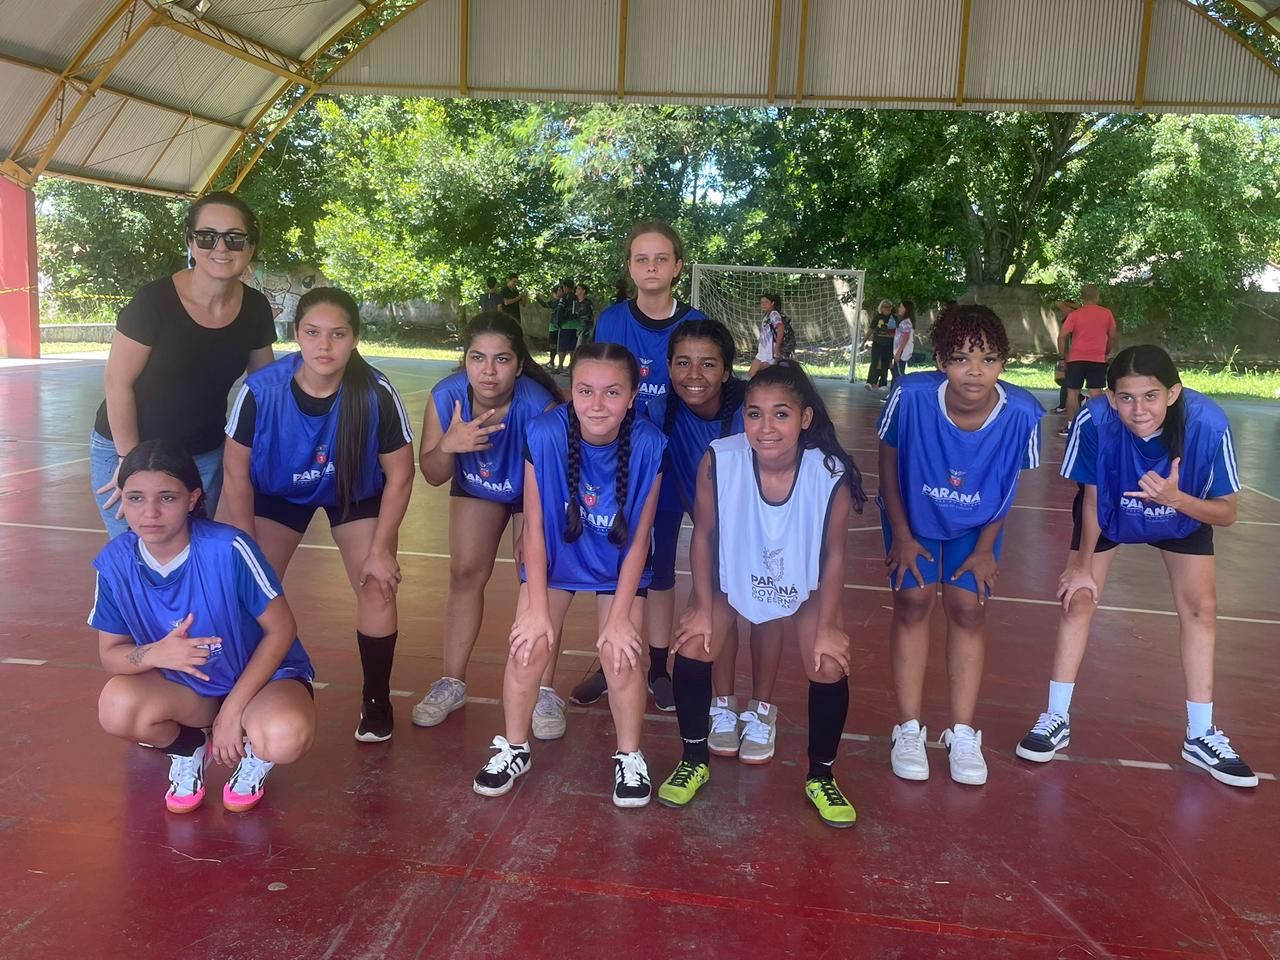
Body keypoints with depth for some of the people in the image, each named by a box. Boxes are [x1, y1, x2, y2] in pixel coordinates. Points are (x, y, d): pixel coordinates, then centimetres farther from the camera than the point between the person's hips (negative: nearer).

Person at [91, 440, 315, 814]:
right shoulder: (116, 561, -15)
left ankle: (255, 752, 5)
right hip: (187, 686, 4)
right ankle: (189, 749, 7)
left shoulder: (228, 549, -28)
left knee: (286, 737, -36)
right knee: (117, 707, -28)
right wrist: (155, 654, -31)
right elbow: (110, 654, -6)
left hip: (264, 673, -3)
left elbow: (281, 630, -19)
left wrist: (232, 710, -20)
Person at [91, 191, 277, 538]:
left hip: (204, 457, 4)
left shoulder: (255, 308, -6)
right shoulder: (155, 300, -20)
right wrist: (131, 460, -12)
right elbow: (118, 382, -15)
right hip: (129, 450, -4)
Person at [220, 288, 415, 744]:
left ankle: (376, 701, 12)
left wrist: (380, 550, -13)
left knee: (378, 587, -7)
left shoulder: (377, 394, -33)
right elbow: (237, 474, -15)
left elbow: (399, 476, -18)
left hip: (356, 494, 0)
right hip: (278, 492, 1)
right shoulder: (260, 390, -31)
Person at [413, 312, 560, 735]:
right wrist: (448, 445, -40)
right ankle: (452, 683, 17)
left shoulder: (539, 406, -40)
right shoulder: (446, 396, -29)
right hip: (476, 488, 3)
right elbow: (433, 476, -20)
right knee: (465, 573, 3)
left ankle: (545, 693, 2)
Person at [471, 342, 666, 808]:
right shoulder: (544, 434, -29)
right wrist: (536, 607, -14)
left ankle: (629, 757, 13)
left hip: (619, 563, 0)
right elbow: (534, 526, -18)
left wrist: (620, 616, -15)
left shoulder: (649, 445, -28)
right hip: (556, 555, 1)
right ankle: (513, 748, 17)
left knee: (621, 652, -12)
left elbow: (639, 539, -17)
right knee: (529, 644, -9)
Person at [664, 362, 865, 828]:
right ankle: (694, 762, 13)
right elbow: (703, 535, -15)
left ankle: (820, 777, 16)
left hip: (805, 583, 0)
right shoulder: (718, 461, -32)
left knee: (830, 666, -10)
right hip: (731, 575, 1)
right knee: (692, 646, -12)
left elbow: (833, 555, -16)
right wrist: (703, 609, -9)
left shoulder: (832, 475, -32)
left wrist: (826, 628, -9)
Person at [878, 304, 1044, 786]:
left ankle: (963, 733, 13)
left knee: (969, 607, -1)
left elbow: (1008, 483, -11)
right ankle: (908, 729, 9)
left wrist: (985, 548, -5)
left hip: (976, 524, 1)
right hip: (914, 514, -1)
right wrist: (901, 536, -11)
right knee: (914, 601, -4)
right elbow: (889, 460, -16)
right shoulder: (911, 396, -34)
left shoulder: (1021, 412, -30)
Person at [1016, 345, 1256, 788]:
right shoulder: (1094, 421, -38)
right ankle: (1056, 719, 10)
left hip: (1185, 515, 1)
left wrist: (1176, 499, -44)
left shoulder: (1208, 424, -36)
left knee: (1201, 608, 0)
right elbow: (1091, 499, -20)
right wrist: (1083, 566, -8)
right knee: (1078, 598, -5)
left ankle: (1201, 735, 14)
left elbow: (1226, 512, -23)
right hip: (1109, 514, -1)